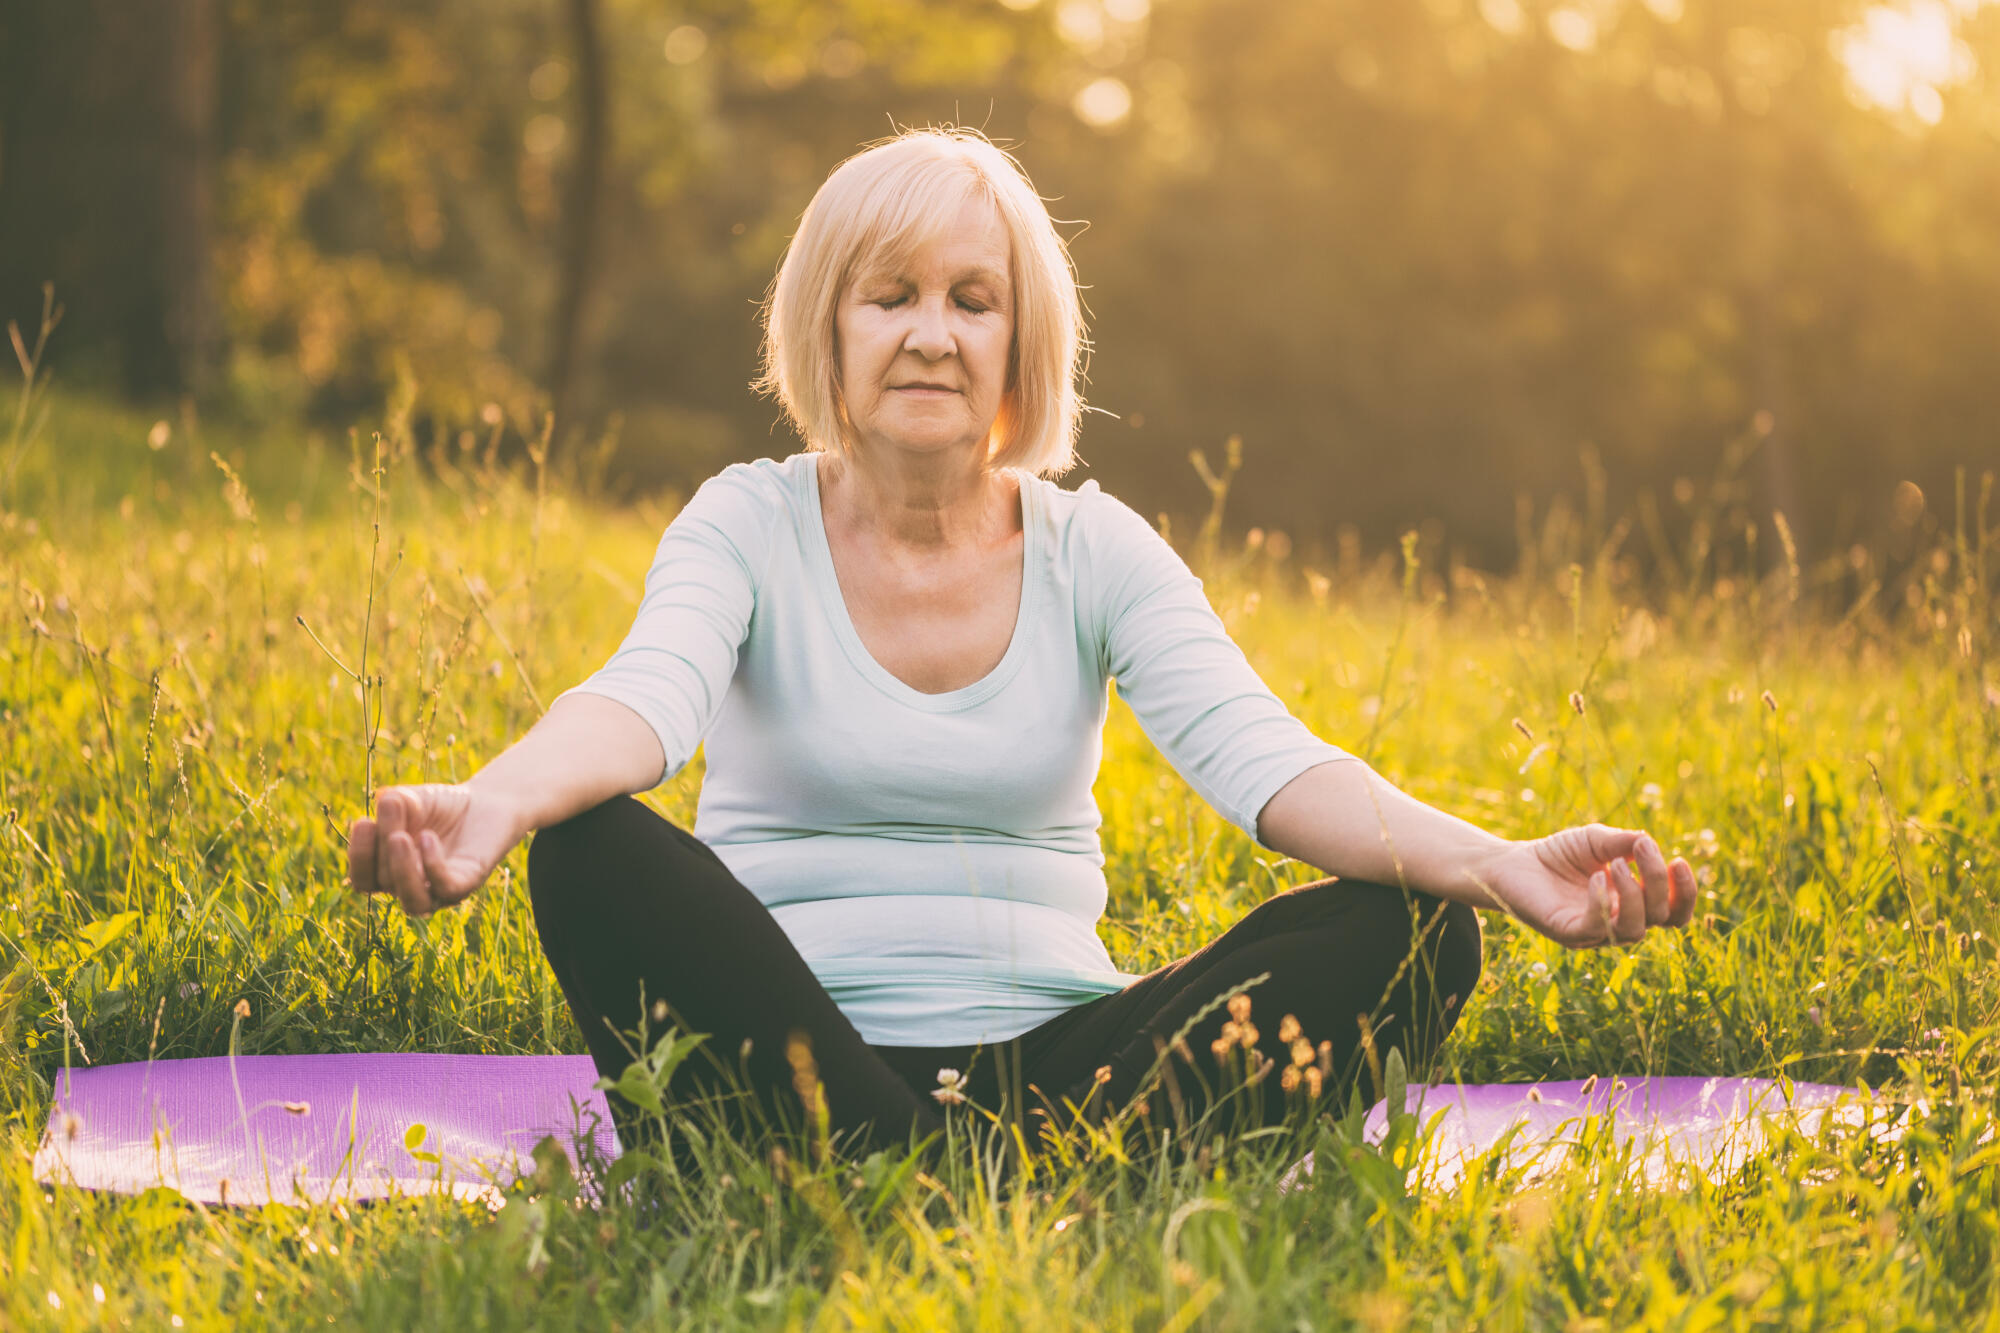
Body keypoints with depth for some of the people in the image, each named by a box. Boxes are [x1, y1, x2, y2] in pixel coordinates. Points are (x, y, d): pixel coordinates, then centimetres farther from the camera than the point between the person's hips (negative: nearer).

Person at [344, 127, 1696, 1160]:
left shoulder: (1097, 550, 8)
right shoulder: (750, 523, 2)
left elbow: (1253, 749, -9)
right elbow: (648, 694, -20)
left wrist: (1489, 863, -29)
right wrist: (495, 800, -45)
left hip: (1047, 1053, 2)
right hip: (805, 1054, -2)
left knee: (1406, 932, -21)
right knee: (597, 855, -31)